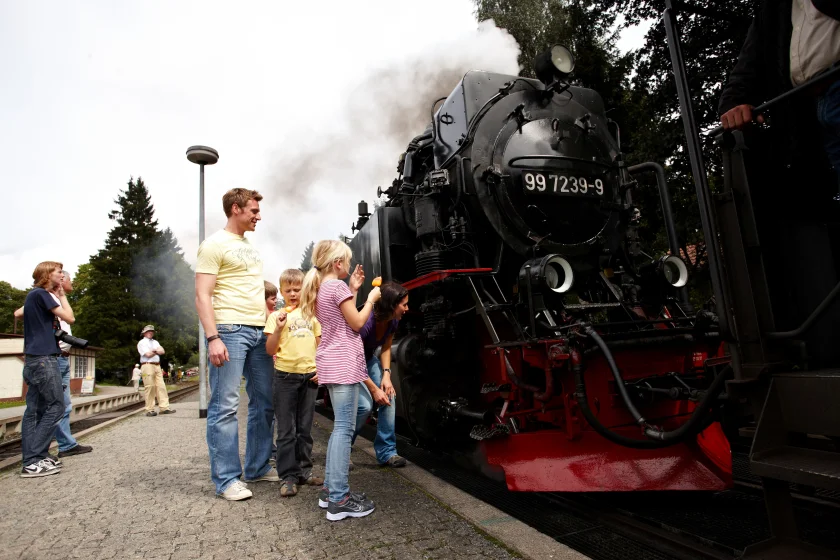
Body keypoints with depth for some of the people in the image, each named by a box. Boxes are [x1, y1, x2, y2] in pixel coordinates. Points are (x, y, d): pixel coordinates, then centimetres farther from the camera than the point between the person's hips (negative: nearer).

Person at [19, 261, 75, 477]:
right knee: (55, 406, -8)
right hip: (43, 358, -10)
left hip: (34, 358, 10)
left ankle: (33, 458, 10)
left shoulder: (34, 295, 18)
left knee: (35, 410, 8)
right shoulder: (41, 294, -10)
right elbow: (70, 318, -11)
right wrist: (62, 295, 0)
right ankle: (32, 461, -8)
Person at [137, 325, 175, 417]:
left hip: (157, 366, 6)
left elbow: (162, 351, 9)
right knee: (150, 388, -8)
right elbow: (148, 354, -10)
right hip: (147, 366, -6)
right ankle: (149, 410, -3)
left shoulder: (155, 342, 23)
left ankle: (164, 408, -1)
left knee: (161, 386, 0)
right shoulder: (142, 343, 2)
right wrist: (157, 351, 4)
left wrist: (154, 350, -6)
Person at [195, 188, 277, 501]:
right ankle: (226, 479, 5)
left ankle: (258, 467, 21)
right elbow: (202, 297, -10)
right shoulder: (215, 245, -3)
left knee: (264, 403, 10)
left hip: (260, 331, 8)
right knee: (225, 406, -3)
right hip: (230, 330, -8)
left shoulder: (250, 247, 21)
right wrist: (213, 338, -19)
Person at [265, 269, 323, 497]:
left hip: (309, 375, 3)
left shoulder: (312, 314, 10)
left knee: (305, 428, 12)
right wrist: (278, 329, -18)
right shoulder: (276, 316, 1)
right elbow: (270, 350, -3)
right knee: (286, 429, 1)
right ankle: (288, 476, 8)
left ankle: (304, 469, 23)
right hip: (286, 375, -3)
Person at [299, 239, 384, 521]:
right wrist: (371, 299, 2)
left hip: (332, 364, 10)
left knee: (340, 427, 15)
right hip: (343, 364, -10)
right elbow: (357, 323, -11)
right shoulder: (337, 286, -11)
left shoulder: (322, 288, 16)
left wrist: (353, 290, 17)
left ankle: (331, 489, 20)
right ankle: (339, 500, -8)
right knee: (345, 428, -9)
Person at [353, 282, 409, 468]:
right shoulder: (366, 322, -35)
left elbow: (386, 348, 0)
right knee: (365, 405, -19)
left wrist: (386, 374, -15)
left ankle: (386, 451, -1)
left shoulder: (393, 321, -13)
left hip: (368, 359, 7)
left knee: (389, 396, -10)